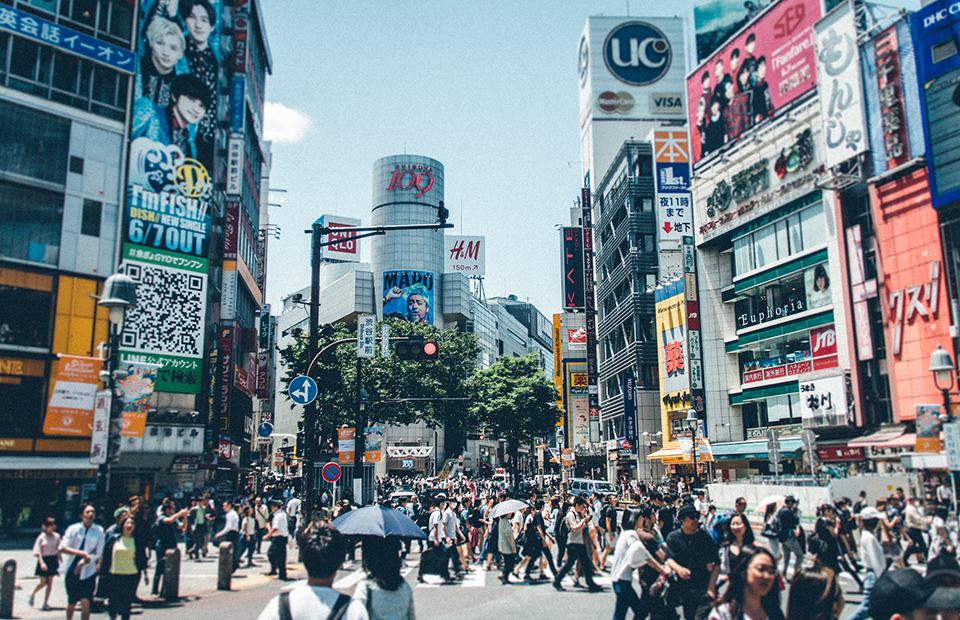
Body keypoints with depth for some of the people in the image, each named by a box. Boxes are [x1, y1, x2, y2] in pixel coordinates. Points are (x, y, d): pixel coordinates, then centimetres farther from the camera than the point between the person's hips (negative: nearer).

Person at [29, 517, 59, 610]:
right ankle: (32, 595, 28)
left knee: (50, 582, 1)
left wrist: (59, 560, 7)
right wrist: (41, 563, -17)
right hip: (44, 559, -3)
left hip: (53, 560, 3)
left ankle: (46, 603, 7)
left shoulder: (56, 536, 3)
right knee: (43, 583, -1)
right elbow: (37, 552, -7)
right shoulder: (41, 537, -7)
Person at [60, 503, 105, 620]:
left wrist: (83, 562, -18)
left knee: (85, 602, -9)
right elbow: (62, 548, -11)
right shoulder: (73, 529, -1)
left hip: (88, 572, -1)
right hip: (71, 571, 1)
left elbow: (98, 553, -3)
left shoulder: (99, 531, -1)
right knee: (72, 603, 12)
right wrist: (82, 553, -22)